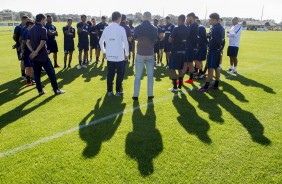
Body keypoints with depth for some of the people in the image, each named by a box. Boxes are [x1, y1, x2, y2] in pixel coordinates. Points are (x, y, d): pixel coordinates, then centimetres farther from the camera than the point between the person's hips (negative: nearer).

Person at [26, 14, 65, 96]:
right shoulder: (43, 29, -11)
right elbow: (42, 43, -20)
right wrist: (35, 52, -13)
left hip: (34, 56, 7)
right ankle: (56, 90, 6)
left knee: (36, 73, 10)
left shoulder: (31, 30, 11)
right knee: (51, 72, 1)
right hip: (43, 55, -7)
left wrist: (33, 51, -6)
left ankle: (40, 90, 14)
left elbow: (28, 42, 6)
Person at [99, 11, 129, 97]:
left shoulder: (106, 29, 4)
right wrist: (127, 54, 2)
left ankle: (109, 91, 14)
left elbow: (101, 41, 9)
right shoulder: (121, 29, -9)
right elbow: (125, 42, -10)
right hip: (119, 56, -4)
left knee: (110, 74, 11)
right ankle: (118, 91, 11)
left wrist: (104, 52, 21)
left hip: (109, 55, 4)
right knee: (119, 74, 8)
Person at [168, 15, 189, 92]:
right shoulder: (187, 29, 6)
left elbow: (170, 40, -12)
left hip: (176, 51, -7)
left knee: (172, 69, -1)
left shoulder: (176, 29, -14)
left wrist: (171, 37, 9)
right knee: (180, 69, 15)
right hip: (183, 51, 7)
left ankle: (175, 87, -3)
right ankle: (180, 86, 19)